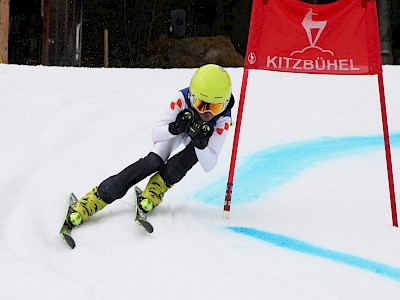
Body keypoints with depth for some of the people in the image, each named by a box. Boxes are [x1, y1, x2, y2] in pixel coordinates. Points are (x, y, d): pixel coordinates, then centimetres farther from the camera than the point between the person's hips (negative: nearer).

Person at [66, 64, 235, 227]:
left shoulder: (222, 120, -36)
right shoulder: (183, 99, -38)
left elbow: (209, 165, -36)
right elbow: (155, 135, -33)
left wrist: (200, 143, -56)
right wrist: (174, 128, -54)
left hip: (200, 134, 1)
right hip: (174, 132, 0)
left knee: (193, 153, -34)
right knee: (153, 162, -24)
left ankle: (154, 191, -16)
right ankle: (89, 202, -24)